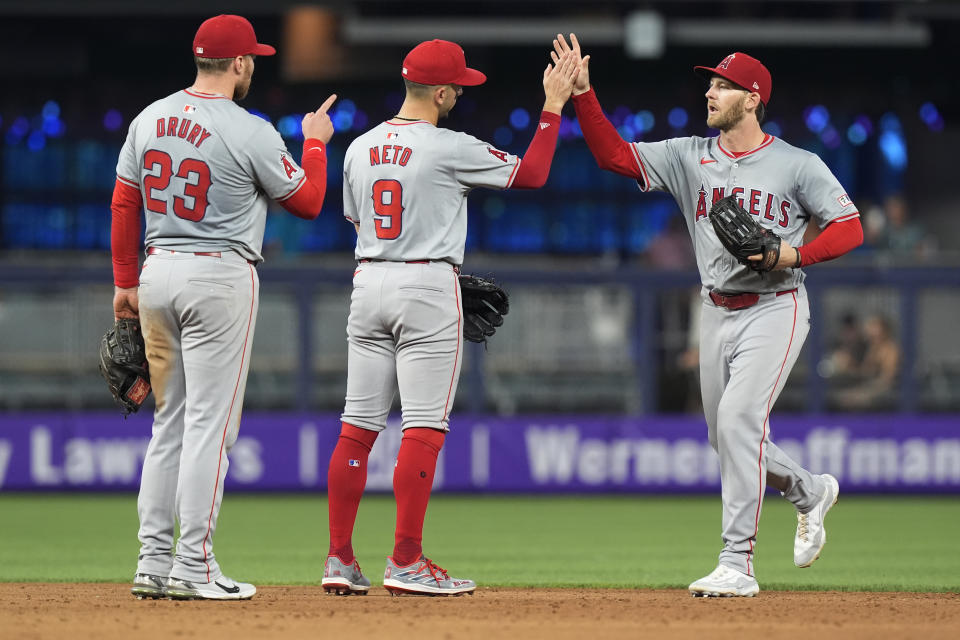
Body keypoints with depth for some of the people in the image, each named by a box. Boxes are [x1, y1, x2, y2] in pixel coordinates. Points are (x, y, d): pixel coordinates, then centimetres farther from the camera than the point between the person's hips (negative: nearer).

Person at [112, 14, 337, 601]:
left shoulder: (150, 120, 6)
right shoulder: (250, 133, -13)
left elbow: (124, 206, 10)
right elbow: (308, 202, -2)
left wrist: (126, 283, 18)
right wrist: (316, 143, 15)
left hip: (158, 271, 6)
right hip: (221, 275, -6)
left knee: (170, 422, 13)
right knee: (209, 424, -4)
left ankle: (154, 562, 10)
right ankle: (194, 567, -6)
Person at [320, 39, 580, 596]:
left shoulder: (360, 148, 9)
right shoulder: (448, 148, -10)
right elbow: (532, 174, -5)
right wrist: (554, 107, 5)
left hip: (369, 280, 6)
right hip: (428, 286, -6)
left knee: (359, 425, 6)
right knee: (424, 426, -4)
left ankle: (341, 559, 5)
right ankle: (406, 562, -7)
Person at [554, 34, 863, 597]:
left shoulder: (799, 166, -5)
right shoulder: (689, 157, 6)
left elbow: (849, 229, -4)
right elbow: (615, 154, 0)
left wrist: (795, 255, -20)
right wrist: (583, 92, -11)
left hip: (775, 308, -6)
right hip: (718, 313, 6)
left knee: (739, 419, -21)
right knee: (728, 437, 11)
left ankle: (738, 565, -20)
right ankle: (809, 492, 40)